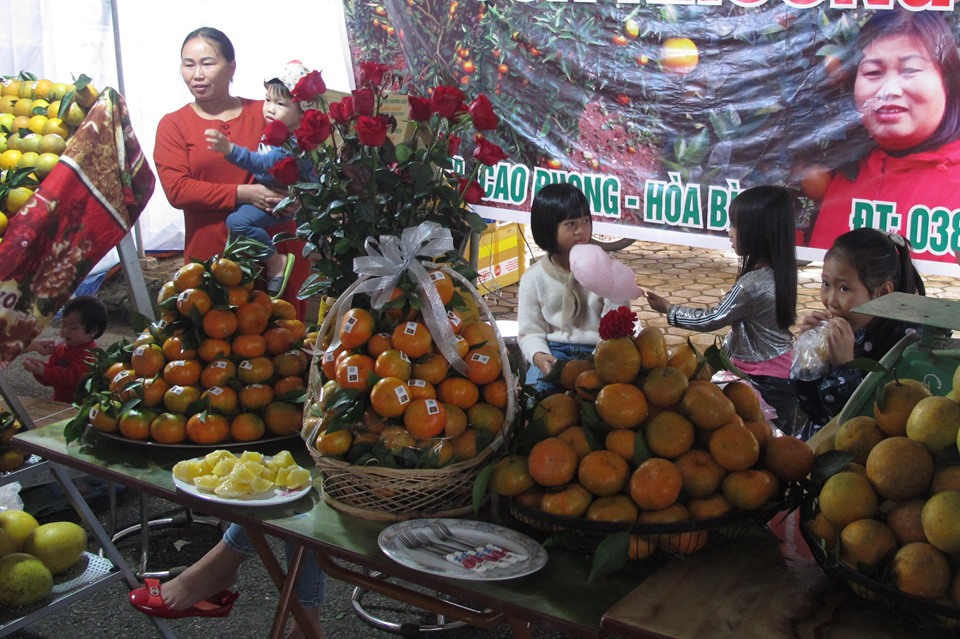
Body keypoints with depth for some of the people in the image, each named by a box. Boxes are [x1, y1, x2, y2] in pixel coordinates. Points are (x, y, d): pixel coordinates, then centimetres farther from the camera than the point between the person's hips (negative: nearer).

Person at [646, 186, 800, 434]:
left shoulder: (753, 284, -25)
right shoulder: (777, 271, 1)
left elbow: (711, 319, -14)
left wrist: (668, 308, -4)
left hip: (765, 382, -9)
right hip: (779, 374, 9)